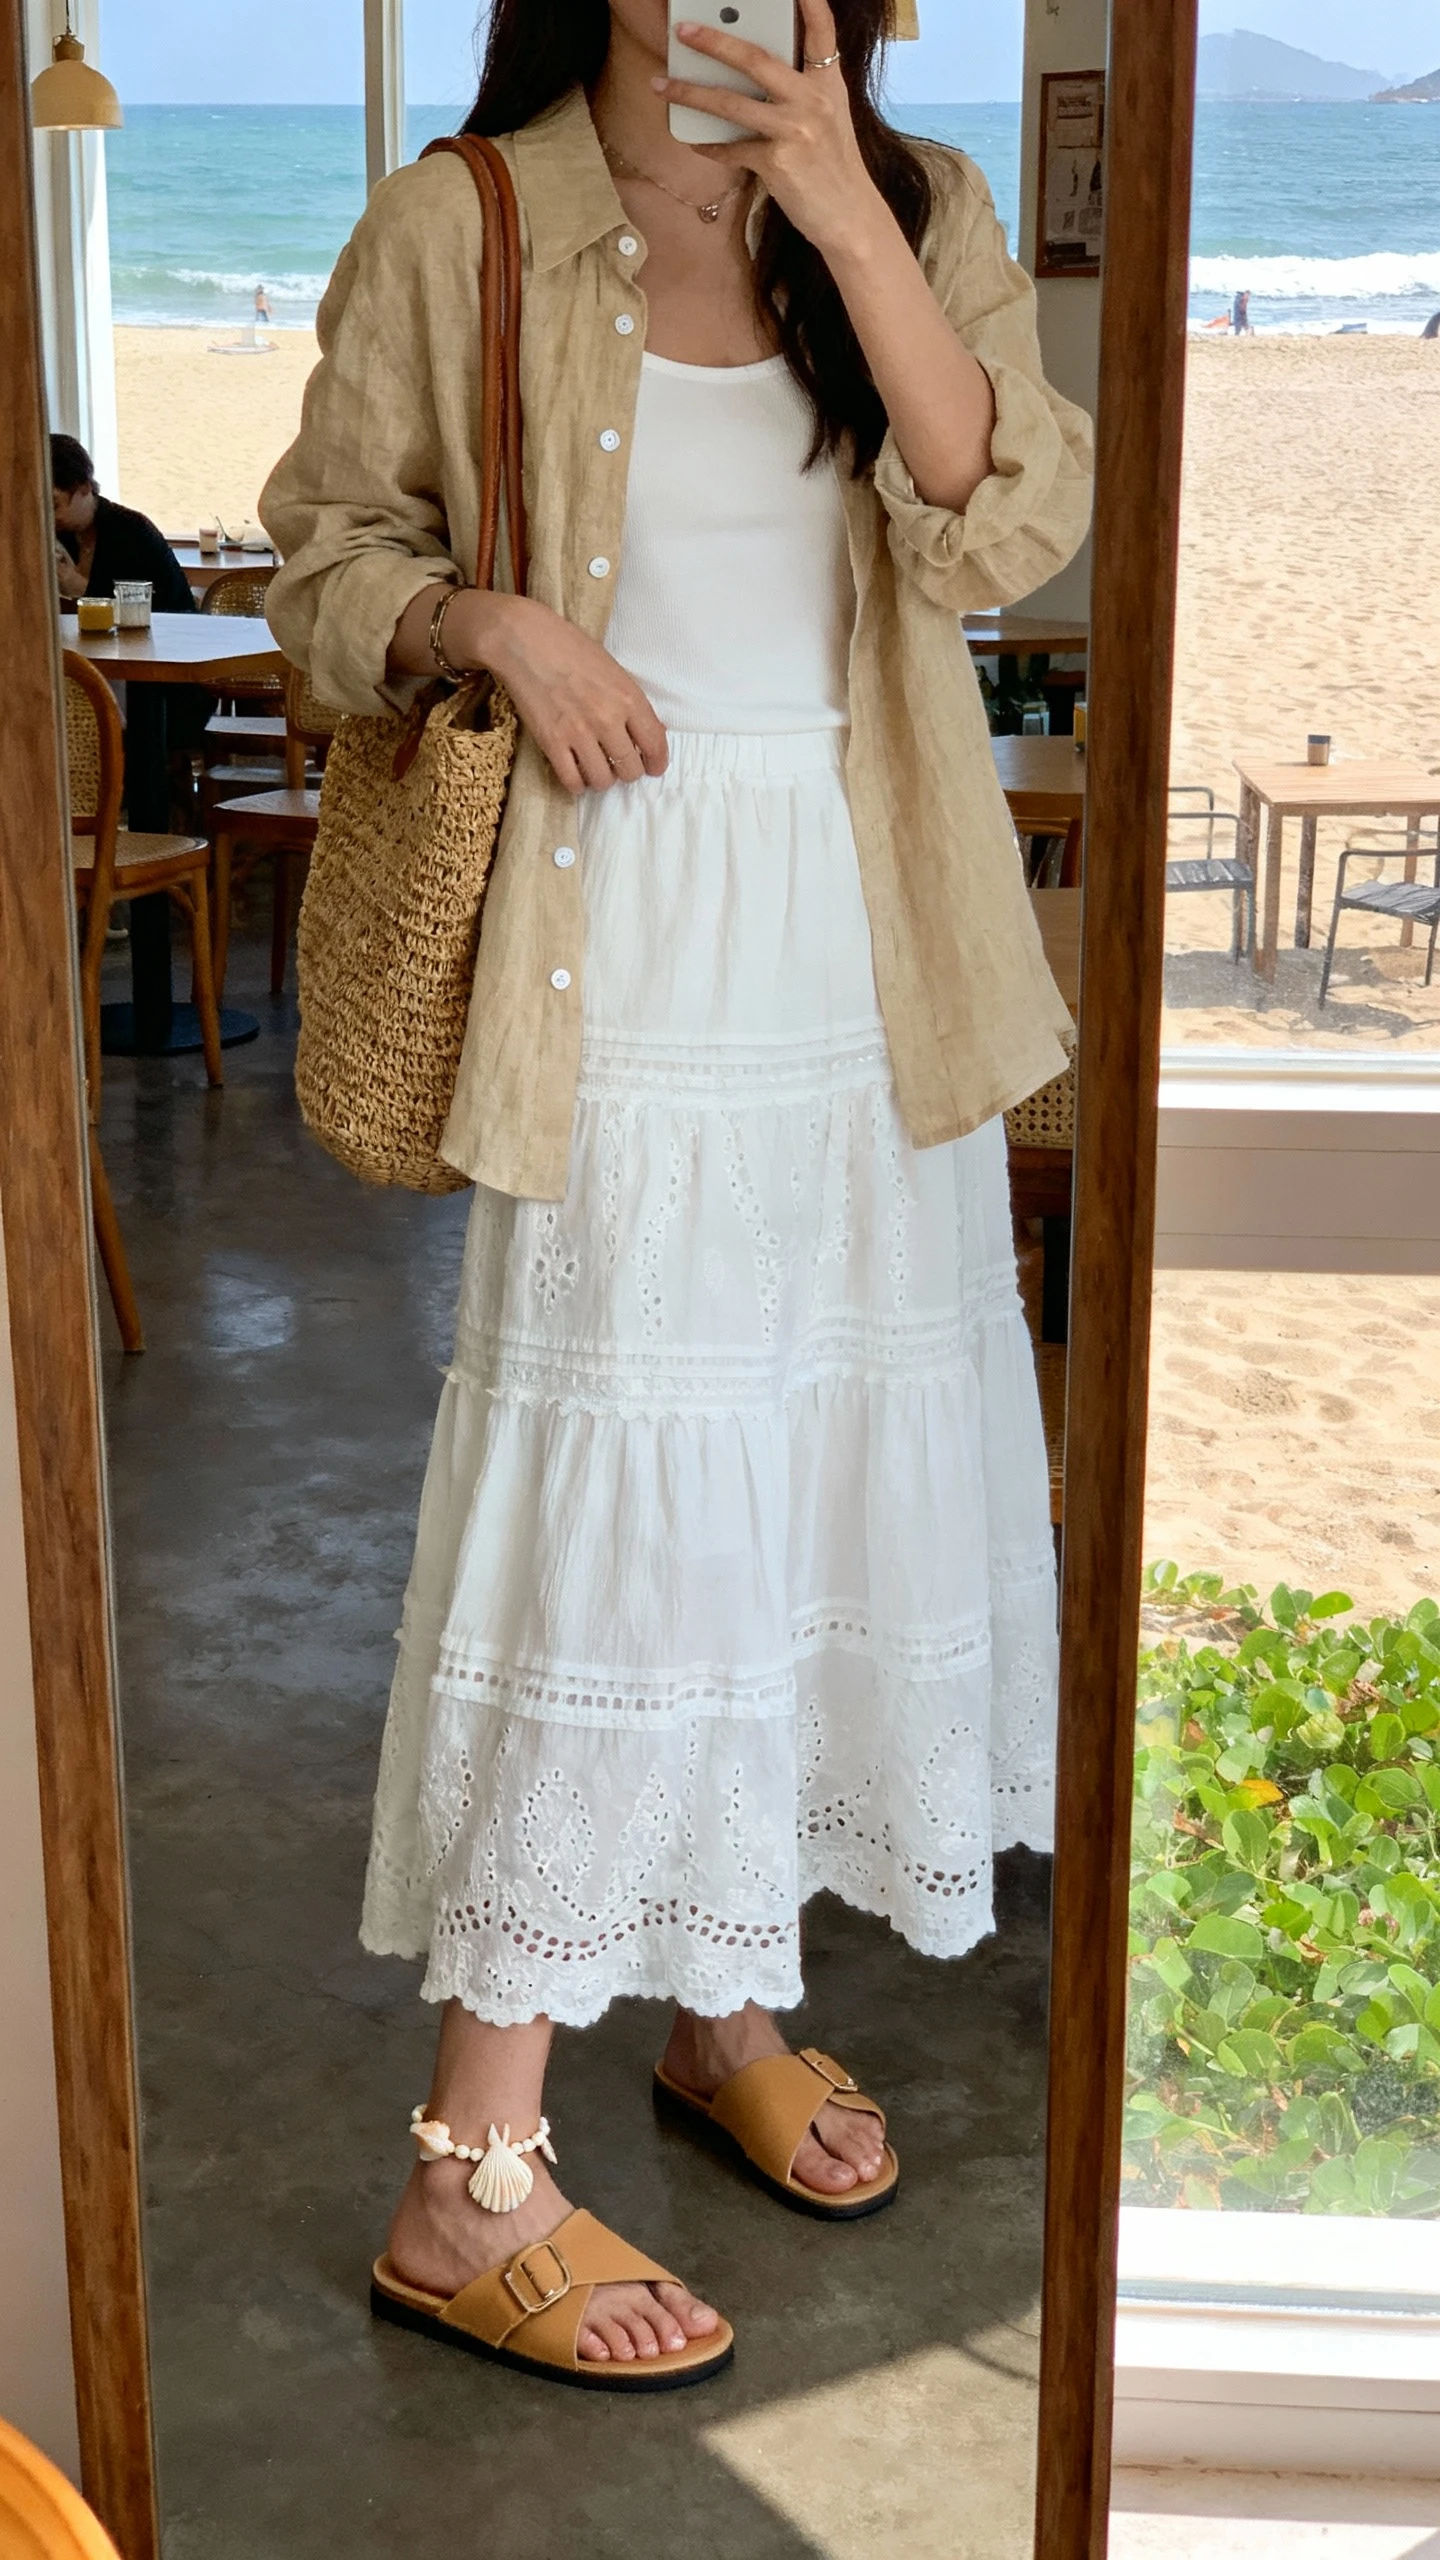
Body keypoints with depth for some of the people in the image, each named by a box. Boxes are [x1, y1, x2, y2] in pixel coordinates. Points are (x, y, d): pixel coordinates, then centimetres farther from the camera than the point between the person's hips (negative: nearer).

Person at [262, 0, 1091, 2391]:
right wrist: (488, 619, -15)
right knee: (608, 1501, -7)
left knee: (845, 1463, 11)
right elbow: (332, 557, 5)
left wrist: (845, 214, -16)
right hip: (633, 940, -4)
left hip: (874, 942, 5)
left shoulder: (921, 214, 6)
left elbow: (1009, 533, -8)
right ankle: (472, 2182, 4)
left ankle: (730, 1997, 33)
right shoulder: (457, 230, -2)